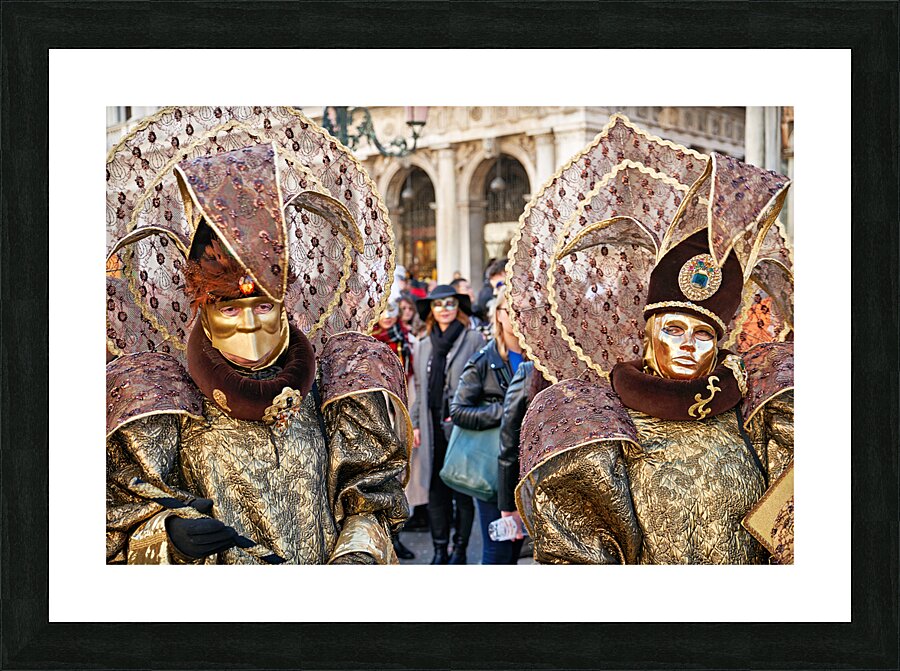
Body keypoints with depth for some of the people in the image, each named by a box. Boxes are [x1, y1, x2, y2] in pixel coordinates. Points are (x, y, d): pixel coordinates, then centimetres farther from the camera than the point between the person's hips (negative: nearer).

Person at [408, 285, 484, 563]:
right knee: (436, 491, 6)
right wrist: (415, 423, 11)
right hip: (433, 428, 4)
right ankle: (440, 549, 15)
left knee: (462, 491, 1)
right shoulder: (422, 346, 15)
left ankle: (460, 550, 11)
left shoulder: (474, 340, 0)